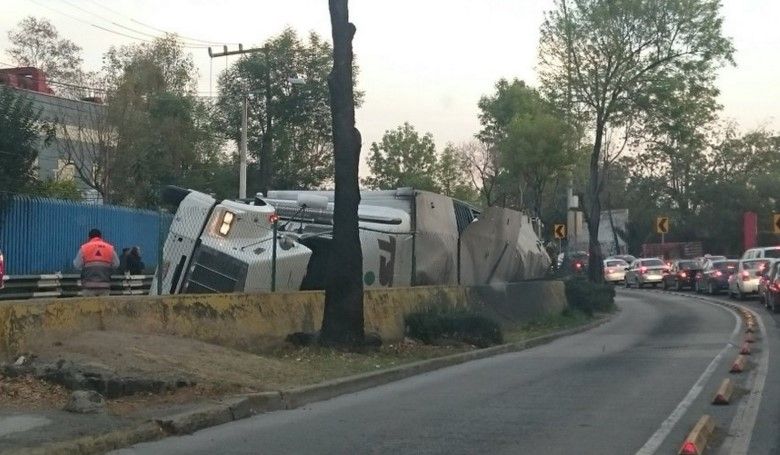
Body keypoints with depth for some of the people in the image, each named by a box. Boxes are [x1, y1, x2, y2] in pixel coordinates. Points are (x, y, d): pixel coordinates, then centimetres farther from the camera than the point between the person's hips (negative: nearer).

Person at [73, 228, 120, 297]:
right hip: (105, 285, 1)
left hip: (89, 285, -1)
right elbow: (116, 264, 9)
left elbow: (77, 265, 2)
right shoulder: (110, 248, 6)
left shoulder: (84, 248, 1)